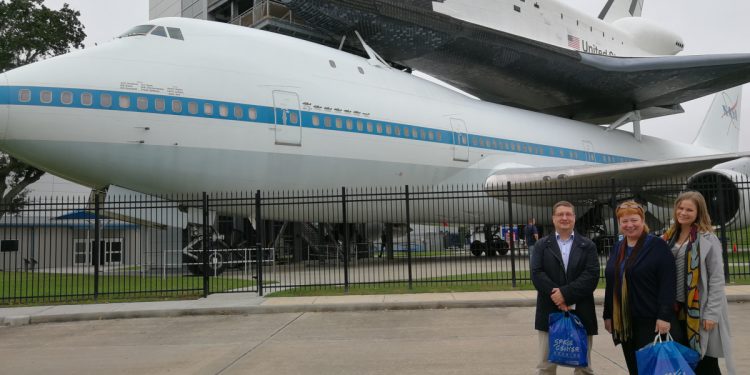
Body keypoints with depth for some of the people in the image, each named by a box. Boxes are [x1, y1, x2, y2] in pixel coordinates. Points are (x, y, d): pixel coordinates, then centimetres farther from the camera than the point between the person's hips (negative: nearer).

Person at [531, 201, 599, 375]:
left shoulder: (588, 245, 7)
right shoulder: (542, 245, 8)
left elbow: (592, 275, -7)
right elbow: (536, 274, -5)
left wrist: (566, 293, -17)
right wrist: (555, 295, -18)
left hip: (581, 314, 0)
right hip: (550, 313, 0)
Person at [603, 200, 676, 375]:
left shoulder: (657, 245, -7)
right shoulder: (617, 248, 13)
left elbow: (667, 284, -13)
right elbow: (611, 285, 16)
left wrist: (664, 316, -19)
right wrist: (608, 315, 13)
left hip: (650, 321, -6)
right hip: (623, 321, 6)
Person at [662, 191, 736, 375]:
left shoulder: (707, 239, -7)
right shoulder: (670, 238, 9)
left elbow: (716, 279, -10)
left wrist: (712, 313, -15)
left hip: (699, 310, -5)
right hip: (676, 309, 5)